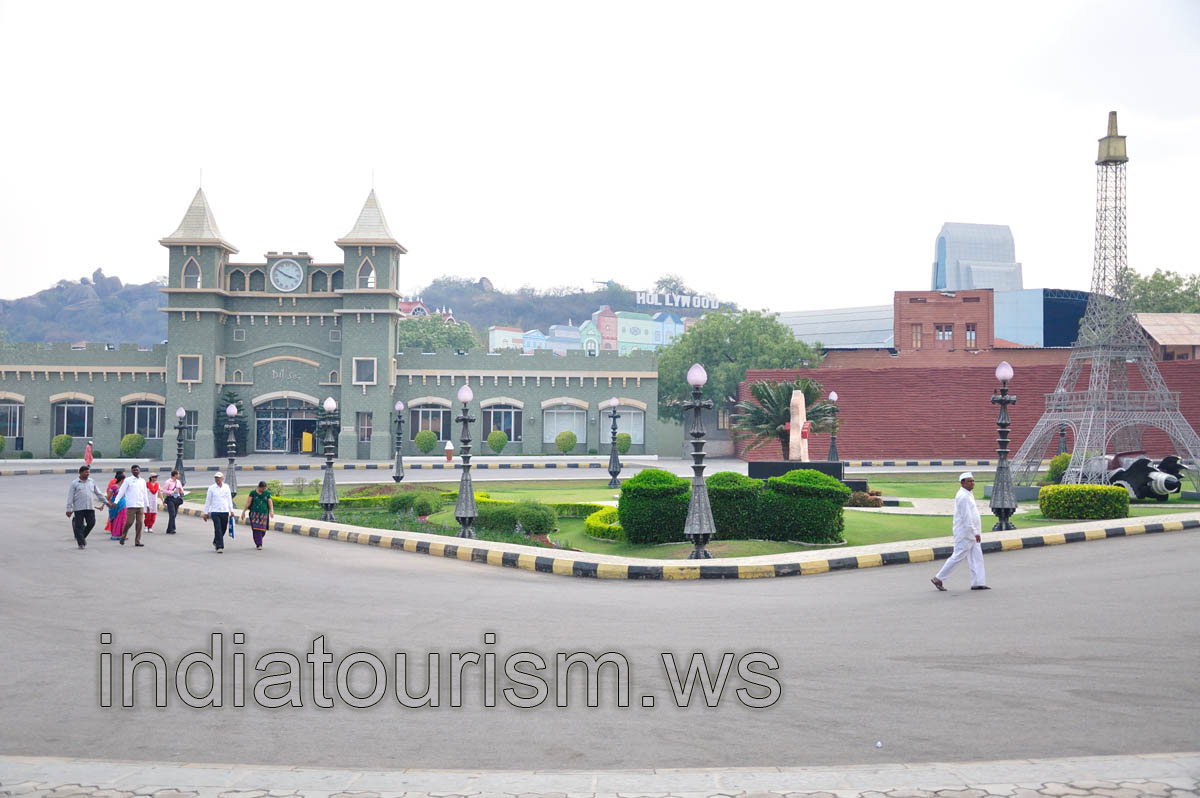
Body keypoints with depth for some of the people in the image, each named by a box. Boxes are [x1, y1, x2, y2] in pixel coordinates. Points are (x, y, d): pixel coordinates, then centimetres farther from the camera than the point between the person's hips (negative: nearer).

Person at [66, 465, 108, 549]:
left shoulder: (91, 482, 14)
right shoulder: (74, 483, 2)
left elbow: (98, 493, 23)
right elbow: (70, 497, 0)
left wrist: (105, 501, 25)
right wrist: (69, 509, -5)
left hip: (90, 507, 4)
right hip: (79, 508, -3)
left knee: (91, 523, -3)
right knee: (79, 526, -2)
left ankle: (82, 536, 21)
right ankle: (81, 543, 5)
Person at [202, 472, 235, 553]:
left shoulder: (226, 487, 8)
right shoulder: (211, 488, 1)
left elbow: (229, 499, 13)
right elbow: (208, 501, 4)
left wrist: (231, 510, 9)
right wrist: (206, 513, 3)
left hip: (225, 511, 3)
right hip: (215, 512, -3)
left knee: (223, 529, 11)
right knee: (218, 530, -12)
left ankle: (215, 542, 34)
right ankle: (219, 547, -12)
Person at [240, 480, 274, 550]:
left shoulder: (267, 493, 4)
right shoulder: (253, 493, 0)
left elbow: (270, 502, -3)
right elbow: (248, 502, -1)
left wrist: (271, 511, -18)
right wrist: (244, 512, -3)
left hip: (264, 514, 2)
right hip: (255, 513, -2)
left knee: (262, 530, 4)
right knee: (256, 529, -10)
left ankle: (258, 543, 28)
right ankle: (259, 544, -9)